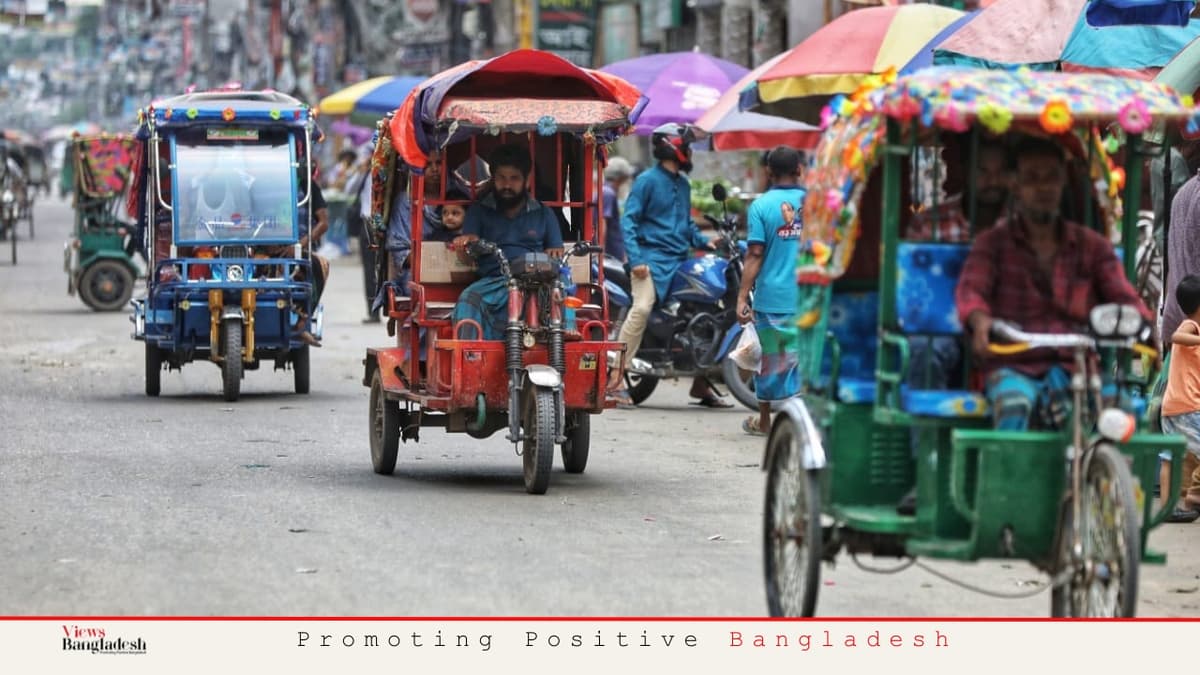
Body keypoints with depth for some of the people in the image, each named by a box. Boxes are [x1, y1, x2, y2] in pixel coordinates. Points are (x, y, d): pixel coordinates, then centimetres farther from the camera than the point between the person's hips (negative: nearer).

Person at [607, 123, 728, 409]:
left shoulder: (682, 183, 19)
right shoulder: (647, 180, -4)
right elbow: (629, 220, -9)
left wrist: (703, 242, 9)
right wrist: (635, 259, -19)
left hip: (680, 260, 8)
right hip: (652, 258, -8)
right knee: (642, 308, -25)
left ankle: (701, 385, 15)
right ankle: (616, 380, -25)